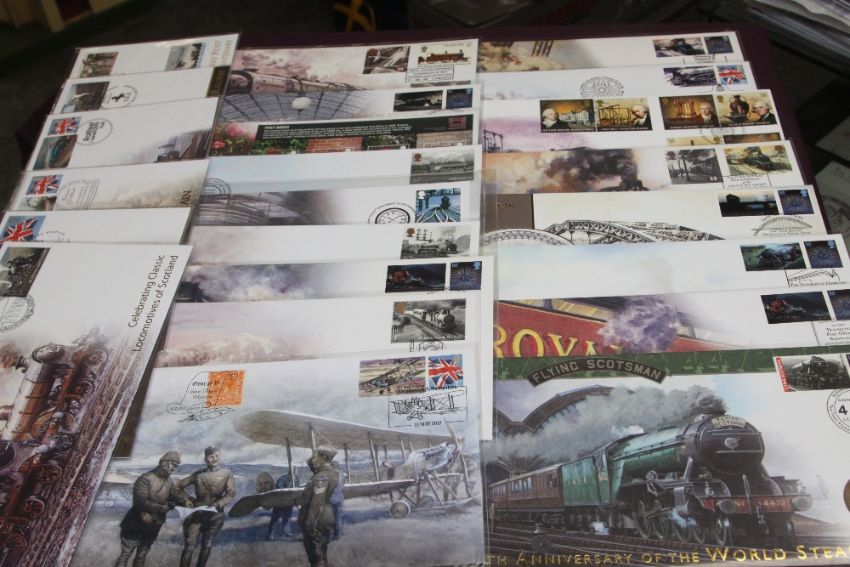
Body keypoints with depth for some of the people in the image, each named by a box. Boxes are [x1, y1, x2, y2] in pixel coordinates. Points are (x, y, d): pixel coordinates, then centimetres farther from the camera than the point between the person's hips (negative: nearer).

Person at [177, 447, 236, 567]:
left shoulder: (227, 473, 2)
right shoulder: (198, 474, 5)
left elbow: (231, 493, -7)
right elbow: (179, 486, 12)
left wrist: (217, 504, -21)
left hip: (215, 515, 0)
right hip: (196, 513, 0)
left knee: (207, 544, 10)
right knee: (189, 545, -8)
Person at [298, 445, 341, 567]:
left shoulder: (321, 476, -19)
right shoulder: (332, 474, 11)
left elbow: (317, 502, -24)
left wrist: (309, 522, -24)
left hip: (318, 521, -10)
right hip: (326, 520, 10)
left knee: (315, 555, -4)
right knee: (321, 553, 17)